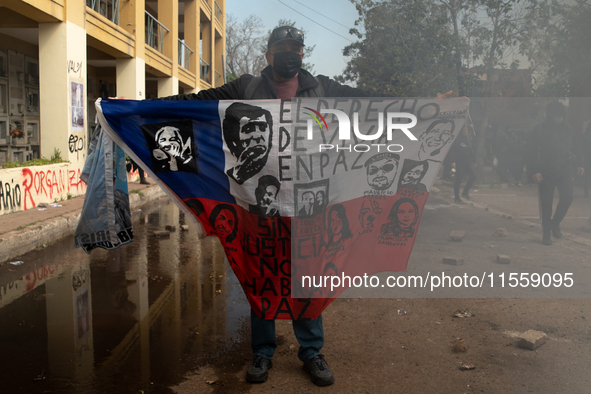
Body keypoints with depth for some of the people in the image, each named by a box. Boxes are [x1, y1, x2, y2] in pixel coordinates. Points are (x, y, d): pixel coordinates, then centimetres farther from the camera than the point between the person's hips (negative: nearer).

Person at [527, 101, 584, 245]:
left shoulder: (567, 129, 9)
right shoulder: (540, 130, -4)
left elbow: (573, 148, 19)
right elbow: (532, 152, -5)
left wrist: (578, 164, 8)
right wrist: (535, 171, -13)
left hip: (565, 171, 3)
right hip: (546, 172, -3)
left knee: (567, 197, -14)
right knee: (546, 204, 1)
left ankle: (555, 223, 11)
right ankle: (546, 232, 15)